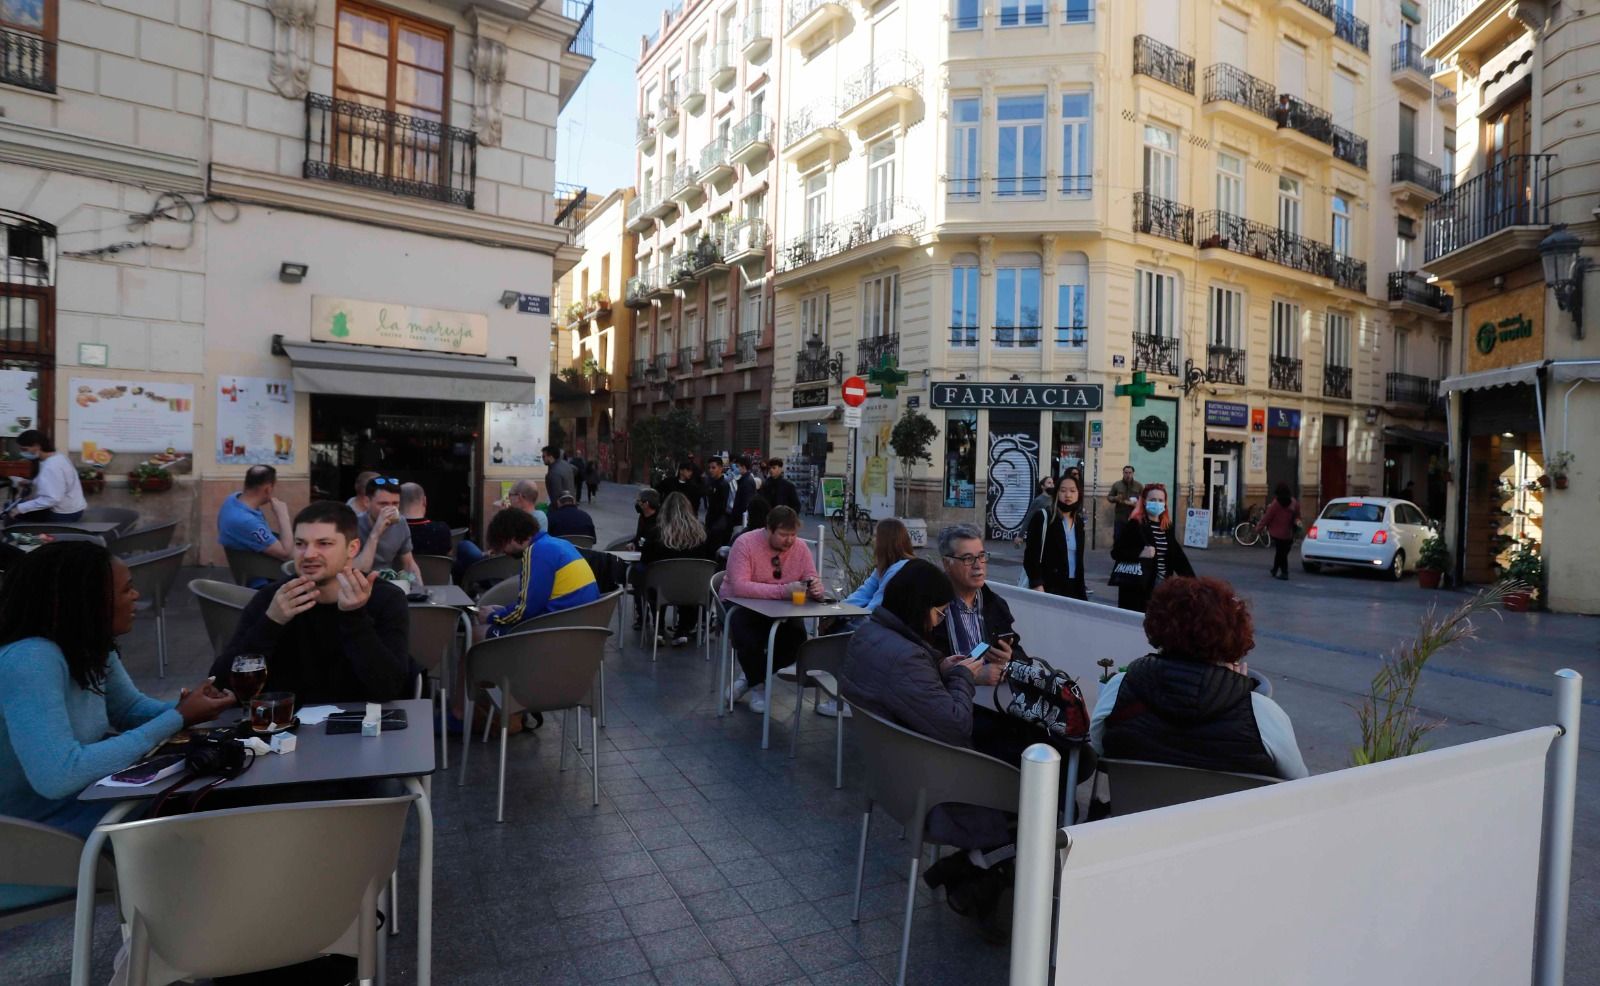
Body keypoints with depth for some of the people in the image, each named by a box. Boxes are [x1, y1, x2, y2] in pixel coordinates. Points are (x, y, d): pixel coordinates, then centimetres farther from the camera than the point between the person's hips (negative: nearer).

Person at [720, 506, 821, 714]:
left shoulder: (800, 548, -5)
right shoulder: (746, 543, -20)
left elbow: (814, 583, -3)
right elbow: (739, 587, -33)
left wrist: (815, 588, -31)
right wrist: (783, 590, -42)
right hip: (741, 607, -4)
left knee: (797, 640, -21)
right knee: (748, 640, -33)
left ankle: (751, 675, 7)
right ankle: (758, 685, 1)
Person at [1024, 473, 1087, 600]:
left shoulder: (1079, 522, 12)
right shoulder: (1043, 518, -8)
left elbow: (1078, 559, 17)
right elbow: (1031, 555, -12)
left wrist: (1081, 589, 12)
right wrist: (1037, 586, -21)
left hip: (1073, 587, 6)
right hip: (1049, 587, -5)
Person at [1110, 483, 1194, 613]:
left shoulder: (1167, 527, 11)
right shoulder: (1134, 525, -7)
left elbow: (1177, 555, 15)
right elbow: (1116, 552, -10)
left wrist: (1192, 581, 4)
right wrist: (1139, 554, -24)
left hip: (1162, 588, 6)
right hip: (1137, 588, -6)